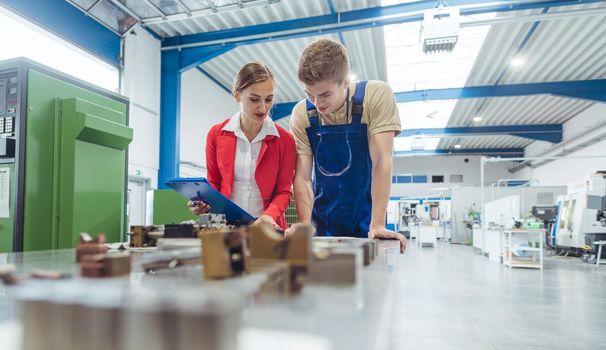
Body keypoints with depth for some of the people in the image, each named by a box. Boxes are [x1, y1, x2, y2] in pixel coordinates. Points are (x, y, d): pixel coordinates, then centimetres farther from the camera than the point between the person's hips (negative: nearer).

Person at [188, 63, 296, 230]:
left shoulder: (285, 140, -1)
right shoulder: (216, 134, 3)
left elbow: (284, 191, 3)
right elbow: (213, 183, 13)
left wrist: (270, 215, -14)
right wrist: (203, 202, -6)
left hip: (266, 227, 0)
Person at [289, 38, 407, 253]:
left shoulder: (378, 95, -15)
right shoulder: (301, 114, -9)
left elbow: (381, 161, -20)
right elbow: (302, 177, -11)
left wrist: (377, 225, -24)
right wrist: (305, 225, -22)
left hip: (366, 219, -1)